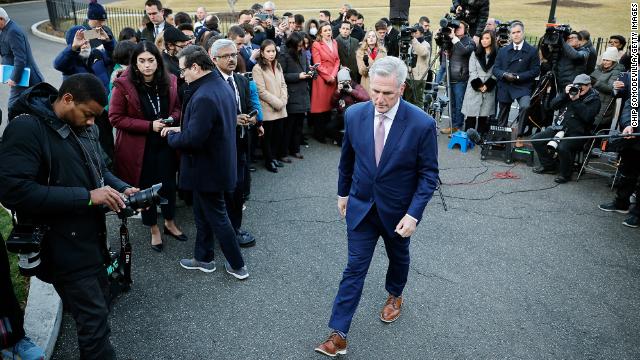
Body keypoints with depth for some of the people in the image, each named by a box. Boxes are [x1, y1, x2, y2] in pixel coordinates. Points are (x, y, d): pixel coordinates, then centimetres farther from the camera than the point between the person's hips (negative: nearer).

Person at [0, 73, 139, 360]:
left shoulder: (84, 128, 7)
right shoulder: (26, 128, -17)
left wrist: (124, 188, -1)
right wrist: (87, 197, -26)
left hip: (91, 238, 8)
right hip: (63, 247, -8)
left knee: (99, 306, 19)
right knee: (94, 318, -3)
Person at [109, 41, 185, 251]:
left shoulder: (170, 82, -3)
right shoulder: (124, 85, -15)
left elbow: (177, 108, 10)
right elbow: (115, 118, -13)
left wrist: (172, 119, -14)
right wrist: (149, 126, -20)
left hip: (166, 144, 3)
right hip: (139, 147, -3)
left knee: (169, 184, 15)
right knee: (146, 187, 11)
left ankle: (170, 223, 38)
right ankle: (154, 230, 31)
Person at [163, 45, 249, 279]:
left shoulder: (204, 97, -28)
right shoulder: (223, 85, 4)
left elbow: (192, 139, -29)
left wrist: (171, 136, -9)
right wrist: (181, 129, 5)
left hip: (208, 169, -9)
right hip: (219, 161, 9)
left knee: (217, 217, 6)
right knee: (203, 214, 21)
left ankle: (237, 265, 20)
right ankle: (203, 258, 36)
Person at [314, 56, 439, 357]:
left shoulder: (422, 124, -21)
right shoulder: (354, 115, -12)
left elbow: (429, 174, -13)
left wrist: (414, 214, -19)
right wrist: (343, 192, 12)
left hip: (398, 210, -1)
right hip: (361, 206, 1)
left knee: (398, 257, 24)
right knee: (354, 268, 4)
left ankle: (394, 295, 55)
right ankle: (338, 335, 11)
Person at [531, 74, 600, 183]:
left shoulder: (594, 99, 0)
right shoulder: (572, 91, 15)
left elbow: (587, 116, -18)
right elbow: (552, 105, 7)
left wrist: (576, 100, -18)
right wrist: (564, 94, -7)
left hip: (577, 133, -7)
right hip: (558, 128, 7)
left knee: (562, 147, -34)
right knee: (536, 139, -6)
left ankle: (565, 174, -9)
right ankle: (549, 166, 10)